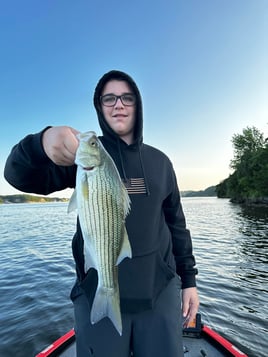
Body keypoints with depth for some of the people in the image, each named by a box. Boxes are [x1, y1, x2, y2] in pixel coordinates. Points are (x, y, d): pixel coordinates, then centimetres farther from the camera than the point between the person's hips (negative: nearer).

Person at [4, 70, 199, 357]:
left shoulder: (159, 161, 5)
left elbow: (176, 223, 8)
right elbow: (21, 176, -18)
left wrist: (189, 279, 7)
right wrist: (43, 143, -39)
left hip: (160, 290, 3)